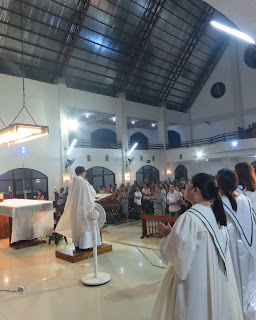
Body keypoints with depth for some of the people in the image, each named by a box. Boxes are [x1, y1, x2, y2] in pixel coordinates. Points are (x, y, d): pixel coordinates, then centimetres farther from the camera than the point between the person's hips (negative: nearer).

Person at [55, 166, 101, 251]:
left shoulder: (72, 183, 4)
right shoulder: (84, 182, -15)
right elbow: (93, 194, -7)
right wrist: (91, 187, 11)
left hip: (74, 208, 7)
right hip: (83, 207, -7)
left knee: (76, 225, 13)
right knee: (85, 225, 1)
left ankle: (77, 244, 20)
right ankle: (85, 245, 2)